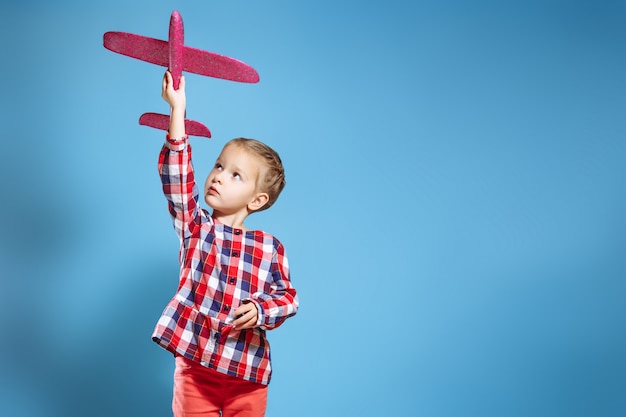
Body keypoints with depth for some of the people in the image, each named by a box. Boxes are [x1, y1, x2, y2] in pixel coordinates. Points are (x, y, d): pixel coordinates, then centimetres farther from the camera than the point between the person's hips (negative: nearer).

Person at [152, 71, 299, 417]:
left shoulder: (269, 248, -3)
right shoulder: (194, 227, -2)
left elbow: (287, 296, 3)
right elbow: (176, 178, -14)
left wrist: (260, 310, -19)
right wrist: (177, 110, -19)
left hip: (249, 376, 0)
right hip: (194, 368, 0)